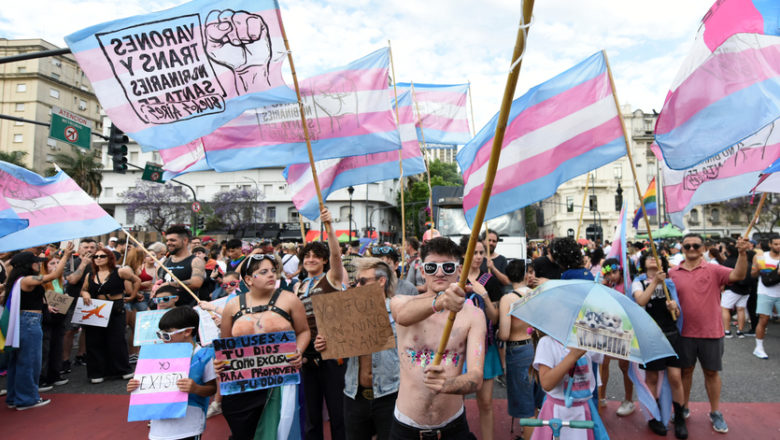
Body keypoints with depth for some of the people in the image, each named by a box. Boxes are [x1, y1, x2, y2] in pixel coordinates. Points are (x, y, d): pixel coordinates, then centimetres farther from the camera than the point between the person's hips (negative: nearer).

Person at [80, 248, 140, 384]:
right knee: (94, 342, 5)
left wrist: (131, 295, 4)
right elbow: (83, 290, 20)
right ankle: (97, 373, 16)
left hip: (116, 310, -4)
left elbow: (137, 280, 7)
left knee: (117, 340, 0)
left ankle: (124, 370, 14)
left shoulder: (119, 272, -3)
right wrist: (84, 294, -3)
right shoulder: (90, 276, 8)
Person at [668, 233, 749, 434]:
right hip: (684, 332, 1)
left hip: (711, 331, -1)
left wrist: (742, 253, -33)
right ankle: (683, 409, 30)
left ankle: (715, 413, 28)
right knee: (685, 370, 14)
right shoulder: (673, 272, 0)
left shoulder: (713, 270, -5)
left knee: (712, 372, 12)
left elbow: (738, 275, -21)